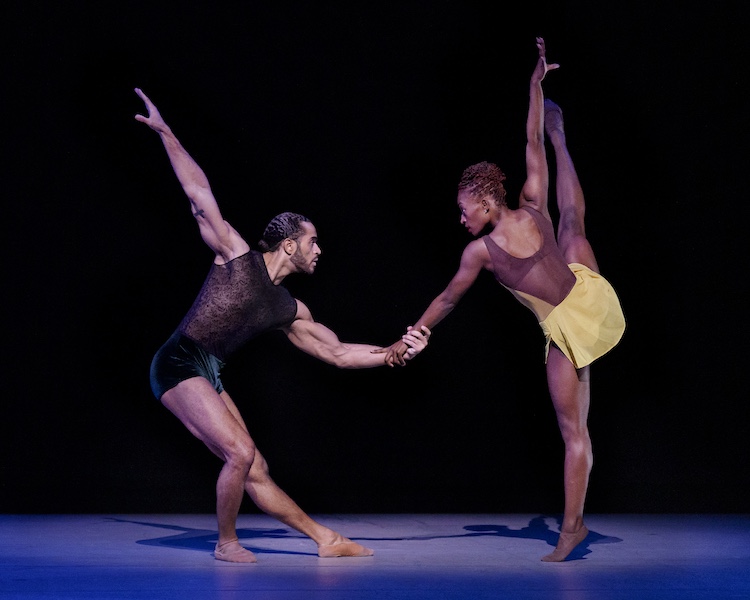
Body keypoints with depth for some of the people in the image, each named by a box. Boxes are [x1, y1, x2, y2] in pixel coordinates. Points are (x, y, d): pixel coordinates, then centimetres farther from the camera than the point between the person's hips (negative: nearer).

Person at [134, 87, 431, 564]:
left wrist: (396, 352, 5)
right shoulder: (237, 256, -3)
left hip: (208, 379, 7)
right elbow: (200, 196, -5)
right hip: (179, 365, -7)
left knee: (256, 472, 9)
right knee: (241, 453, -19)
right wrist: (165, 133, -5)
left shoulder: (290, 311, 11)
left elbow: (339, 353, 15)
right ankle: (226, 543, -1)